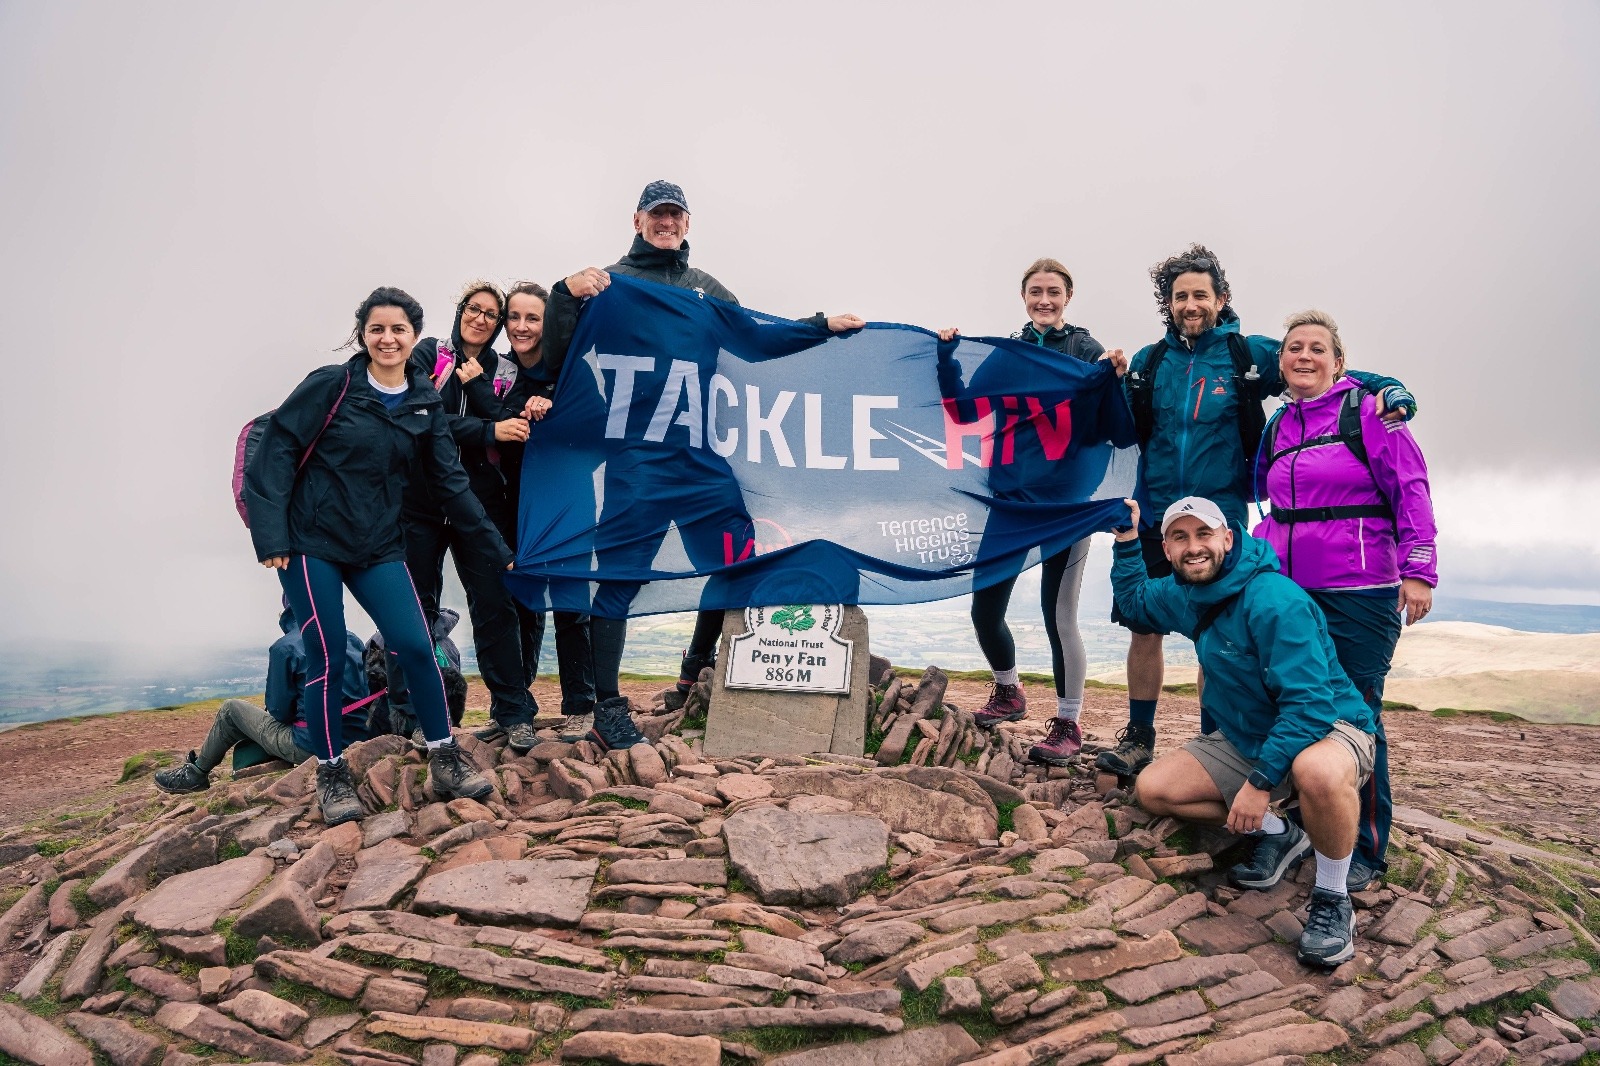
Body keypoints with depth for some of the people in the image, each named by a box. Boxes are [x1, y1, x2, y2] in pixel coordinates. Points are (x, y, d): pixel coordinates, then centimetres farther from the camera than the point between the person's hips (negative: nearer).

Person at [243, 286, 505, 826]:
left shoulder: (425, 403, 5)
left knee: (417, 647, -6)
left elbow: (451, 484, 8)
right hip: (310, 542, -3)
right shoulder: (330, 386, -8)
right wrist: (271, 536, -16)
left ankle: (446, 762, 9)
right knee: (326, 658, -2)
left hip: (377, 548, 3)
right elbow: (276, 452, -9)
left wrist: (498, 549, 8)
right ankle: (332, 777, 16)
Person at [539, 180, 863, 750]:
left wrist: (822, 326, 22)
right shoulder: (610, 284, 5)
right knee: (620, 575, -4)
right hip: (638, 454, -5)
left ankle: (694, 678, 31)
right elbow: (559, 364, -1)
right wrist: (566, 295, -15)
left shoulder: (708, 289, 19)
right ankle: (607, 710, 5)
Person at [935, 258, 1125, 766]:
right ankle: (1008, 693, 33)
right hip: (1008, 496, 4)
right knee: (985, 609, 6)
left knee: (1059, 616, -3)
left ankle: (1068, 725, 13)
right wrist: (946, 359, -6)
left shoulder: (1086, 350, 0)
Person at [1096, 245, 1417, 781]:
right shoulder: (1149, 361, 7)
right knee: (1144, 627, 5)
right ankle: (1138, 737, 19)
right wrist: (1112, 385, -8)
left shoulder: (1250, 355, 1)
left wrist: (1385, 387, -10)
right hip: (1154, 516, 2)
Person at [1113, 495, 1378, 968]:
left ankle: (1332, 900, -17)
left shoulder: (1274, 600, -27)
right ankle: (1276, 833, 9)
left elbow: (1309, 705, -31)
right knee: (1152, 789, -5)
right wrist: (1127, 540, 10)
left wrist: (1261, 780, -32)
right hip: (1246, 739, 8)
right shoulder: (1184, 595, -1)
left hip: (1327, 728, -8)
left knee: (1319, 773, -44)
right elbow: (1134, 598, 23)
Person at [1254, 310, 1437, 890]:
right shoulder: (1278, 426, 14)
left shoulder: (1368, 411, -3)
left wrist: (1418, 570, -13)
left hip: (1360, 596, -6)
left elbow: (1411, 491, -7)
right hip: (1289, 592, 6)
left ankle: (1366, 851, 11)